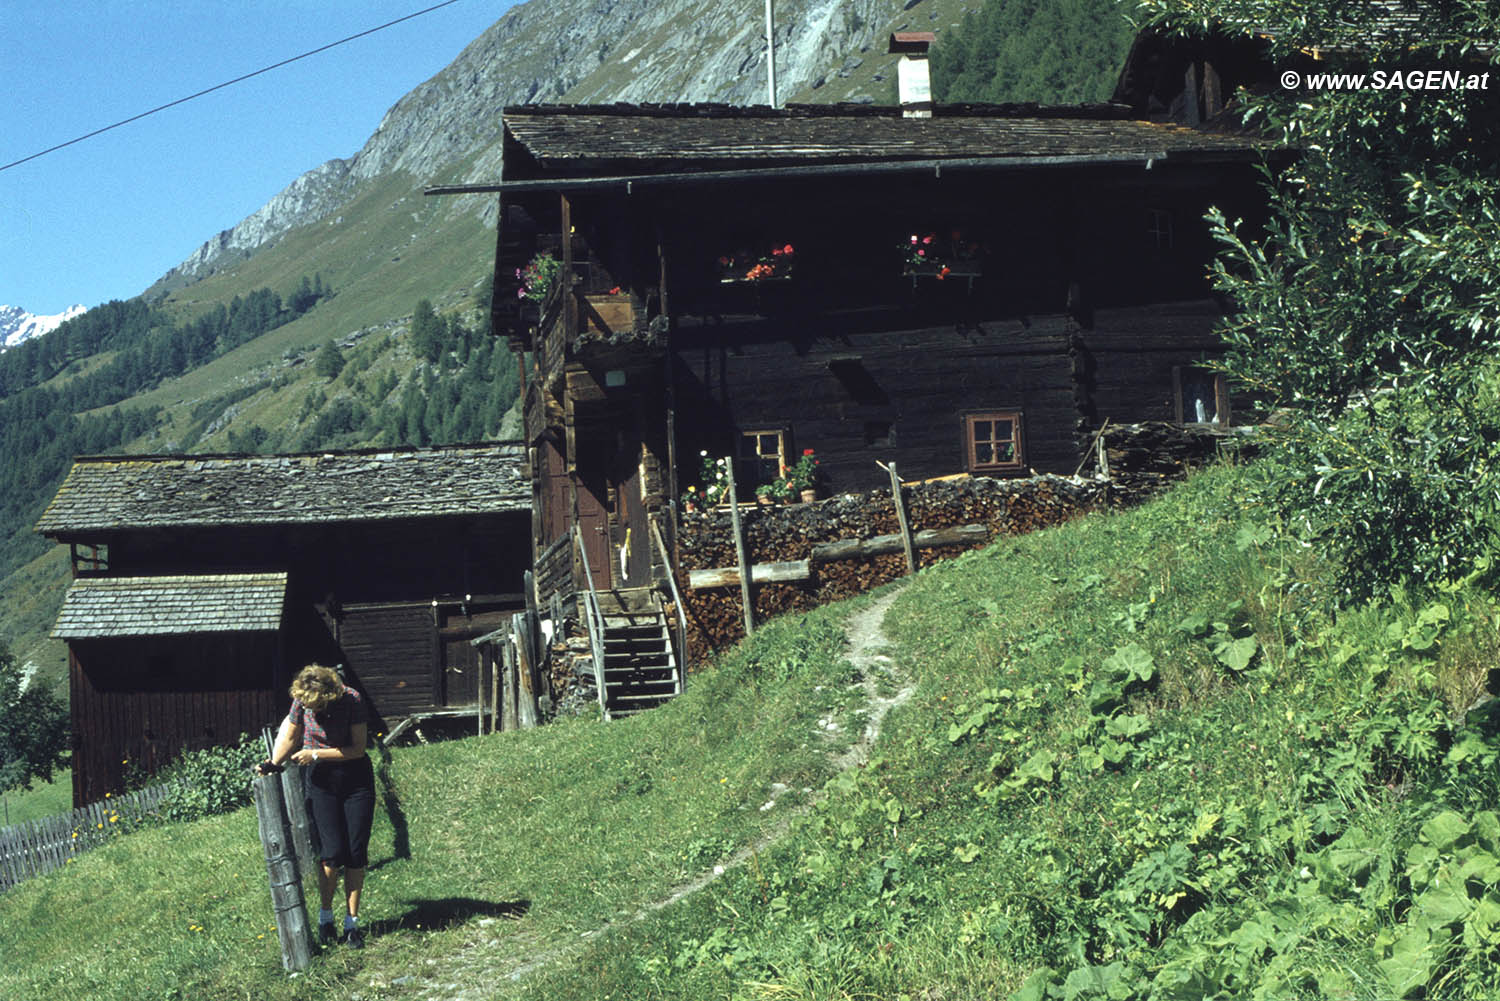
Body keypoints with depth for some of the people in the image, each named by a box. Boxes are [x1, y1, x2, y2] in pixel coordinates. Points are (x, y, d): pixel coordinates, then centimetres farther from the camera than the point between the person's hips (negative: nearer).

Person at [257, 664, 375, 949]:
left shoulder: (351, 700, -19)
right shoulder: (301, 702, -11)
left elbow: (358, 748, -15)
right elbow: (289, 737, 6)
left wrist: (316, 754, -19)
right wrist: (273, 763, -11)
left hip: (356, 778, -1)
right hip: (321, 781, 1)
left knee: (356, 853, -1)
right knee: (332, 853, -9)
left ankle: (352, 920, 10)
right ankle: (325, 915, 11)